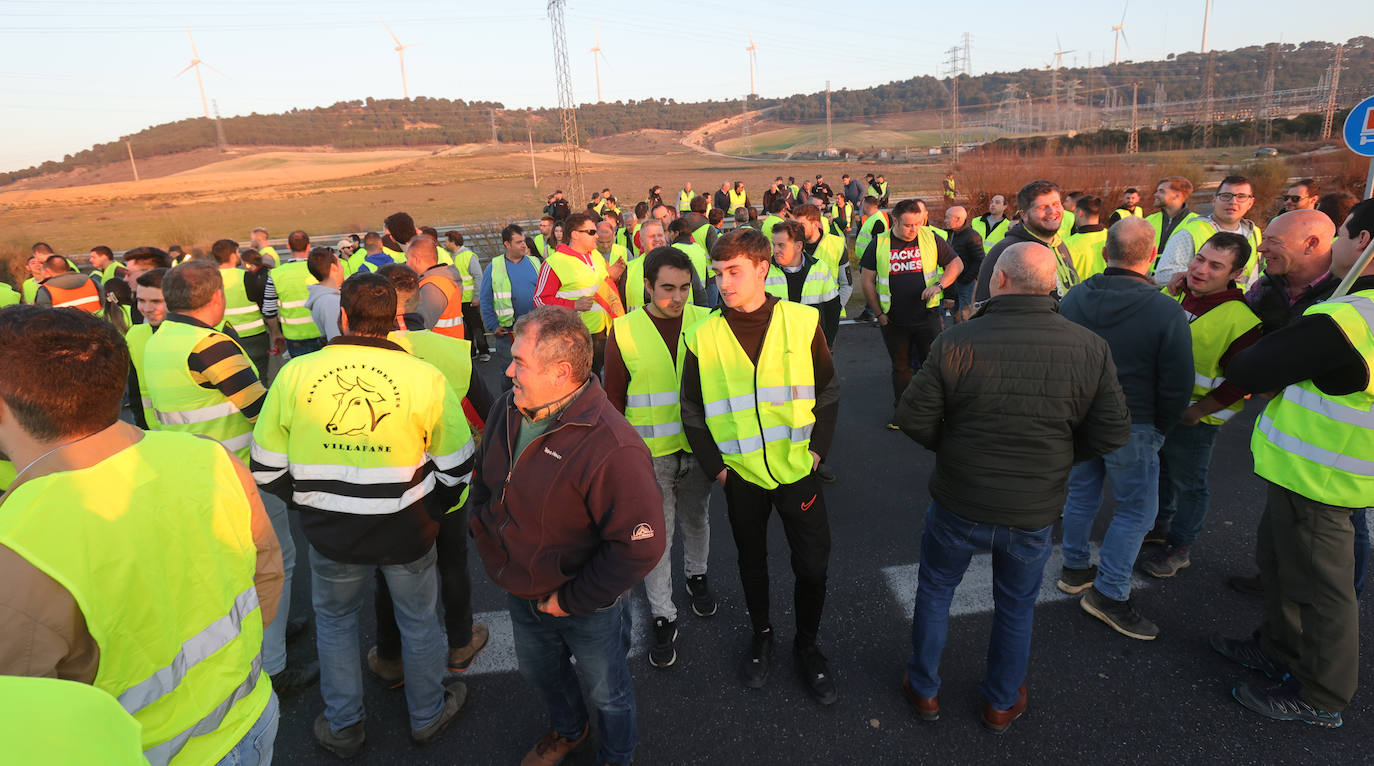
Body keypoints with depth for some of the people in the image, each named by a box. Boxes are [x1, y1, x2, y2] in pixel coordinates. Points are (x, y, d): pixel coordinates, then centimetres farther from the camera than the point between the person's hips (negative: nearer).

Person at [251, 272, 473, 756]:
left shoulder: (294, 374, -10)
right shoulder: (425, 378, -15)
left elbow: (266, 467, -2)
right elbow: (457, 467, -9)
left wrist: (311, 503, 13)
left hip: (331, 535, 1)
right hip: (408, 533, -1)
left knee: (334, 622, 27)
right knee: (418, 622, 22)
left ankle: (342, 727, 43)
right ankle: (427, 715, 42)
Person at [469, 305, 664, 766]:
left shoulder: (613, 448, -34)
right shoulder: (507, 411, -9)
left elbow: (641, 546, -31)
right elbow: (483, 481, 10)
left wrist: (571, 600, -22)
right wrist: (489, 547, 3)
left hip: (590, 609, -6)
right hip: (520, 593, 7)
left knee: (606, 693, 20)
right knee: (540, 673, 31)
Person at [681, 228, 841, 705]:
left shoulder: (802, 322, -7)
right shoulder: (705, 336, -7)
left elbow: (829, 392, 2)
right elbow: (692, 412, 1)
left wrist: (817, 449, -5)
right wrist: (714, 466, -4)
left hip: (798, 469, 0)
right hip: (741, 475, 1)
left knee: (813, 565, 8)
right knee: (752, 562, 18)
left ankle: (807, 646, 33)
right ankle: (761, 637, 42)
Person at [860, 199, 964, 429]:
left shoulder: (931, 238, -2)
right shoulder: (879, 244, -1)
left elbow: (956, 264, 5)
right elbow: (867, 280, 3)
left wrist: (939, 285, -13)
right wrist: (879, 313, 1)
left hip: (927, 316, -1)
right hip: (894, 320, 1)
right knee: (900, 367, 13)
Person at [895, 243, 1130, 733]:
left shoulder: (956, 342, -19)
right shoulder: (1090, 348, -11)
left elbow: (913, 418, -15)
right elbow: (1112, 432, -6)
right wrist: (1056, 457, 10)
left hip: (958, 506, -2)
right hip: (1035, 512, 2)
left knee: (934, 592, 21)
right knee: (1017, 606, 24)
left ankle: (924, 690, 38)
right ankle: (1002, 703, 43)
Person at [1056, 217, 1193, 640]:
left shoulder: (1074, 298, -4)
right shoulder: (1167, 312, -17)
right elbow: (1177, 386, -13)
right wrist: (1158, 430, 4)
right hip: (1130, 428, -5)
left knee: (1081, 494, 20)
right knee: (1136, 510, 10)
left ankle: (1075, 568, 34)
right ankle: (1108, 593, 14)